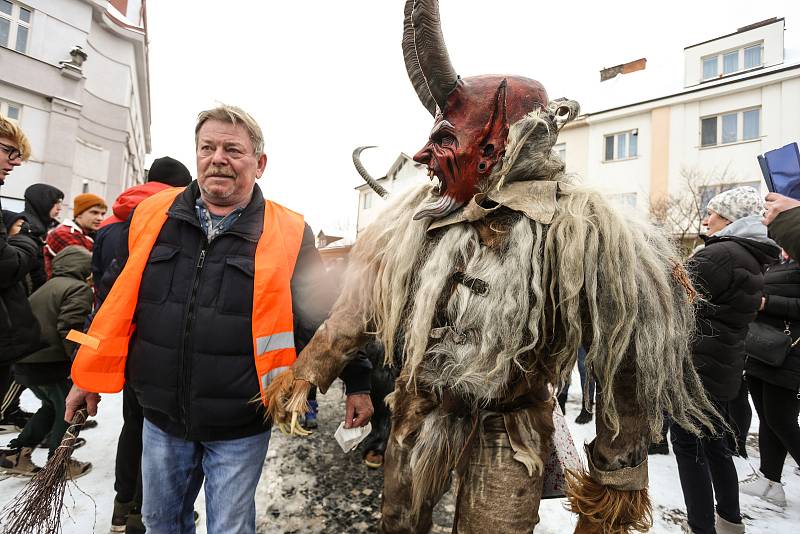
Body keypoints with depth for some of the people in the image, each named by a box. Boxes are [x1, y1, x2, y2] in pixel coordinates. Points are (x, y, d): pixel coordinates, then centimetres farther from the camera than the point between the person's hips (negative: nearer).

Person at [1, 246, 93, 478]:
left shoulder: (47, 287, 20)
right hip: (50, 365, -9)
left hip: (24, 363, 9)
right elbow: (69, 328, -21)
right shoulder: (79, 288, -10)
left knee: (52, 406, 26)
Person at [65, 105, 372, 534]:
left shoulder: (289, 234, -11)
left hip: (239, 426, -4)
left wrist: (356, 382, -1)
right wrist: (90, 376, 14)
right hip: (161, 417, 4)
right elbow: (117, 302, 9)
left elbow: (327, 314, -3)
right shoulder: (153, 214, -1)